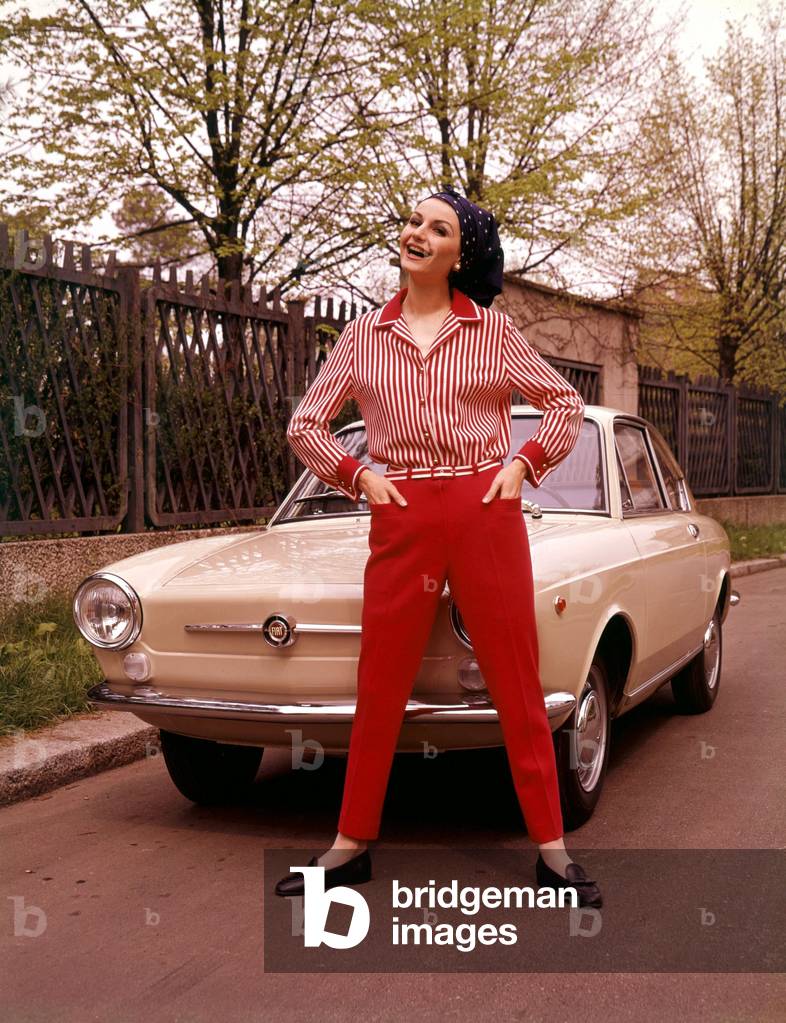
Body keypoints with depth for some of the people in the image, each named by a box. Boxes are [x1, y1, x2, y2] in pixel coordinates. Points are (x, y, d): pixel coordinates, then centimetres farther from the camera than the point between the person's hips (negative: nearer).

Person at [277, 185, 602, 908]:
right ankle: (352, 846, 19)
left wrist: (524, 463, -1)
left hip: (487, 514, -1)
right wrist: (358, 475, 1)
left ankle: (552, 850, 13)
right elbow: (305, 425, 15)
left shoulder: (494, 330, 6)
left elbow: (567, 403, 12)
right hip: (401, 518, 1)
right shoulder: (364, 336, 9)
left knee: (517, 685, 3)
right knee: (380, 690, 6)